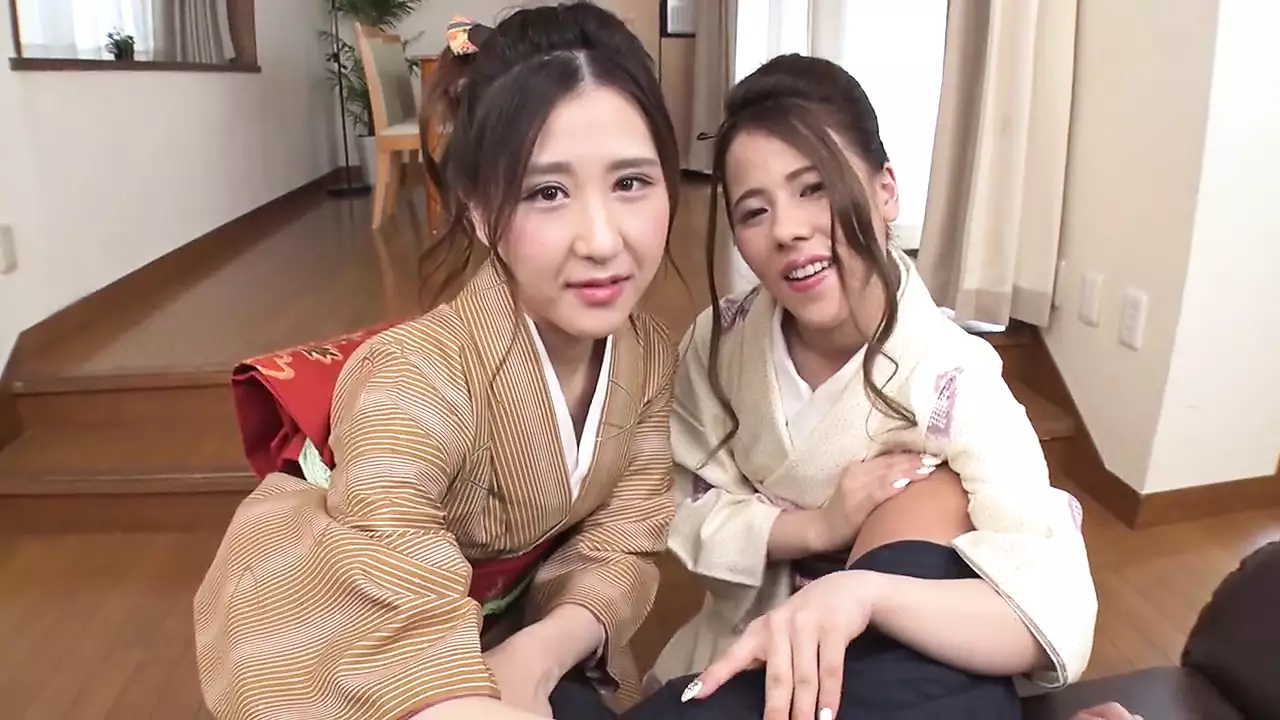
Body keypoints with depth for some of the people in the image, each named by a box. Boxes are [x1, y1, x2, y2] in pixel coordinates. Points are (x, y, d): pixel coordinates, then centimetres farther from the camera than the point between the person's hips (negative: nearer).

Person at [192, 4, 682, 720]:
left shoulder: (649, 355, -14)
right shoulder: (416, 376, -34)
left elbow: (619, 545, -14)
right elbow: (407, 642, -44)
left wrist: (542, 650, -32)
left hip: (494, 616, 5)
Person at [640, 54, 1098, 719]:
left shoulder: (951, 382, -22)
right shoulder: (719, 341, -11)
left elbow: (1060, 619, -30)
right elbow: (690, 518, -5)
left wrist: (861, 592, -46)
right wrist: (816, 526, -23)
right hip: (744, 646, 2)